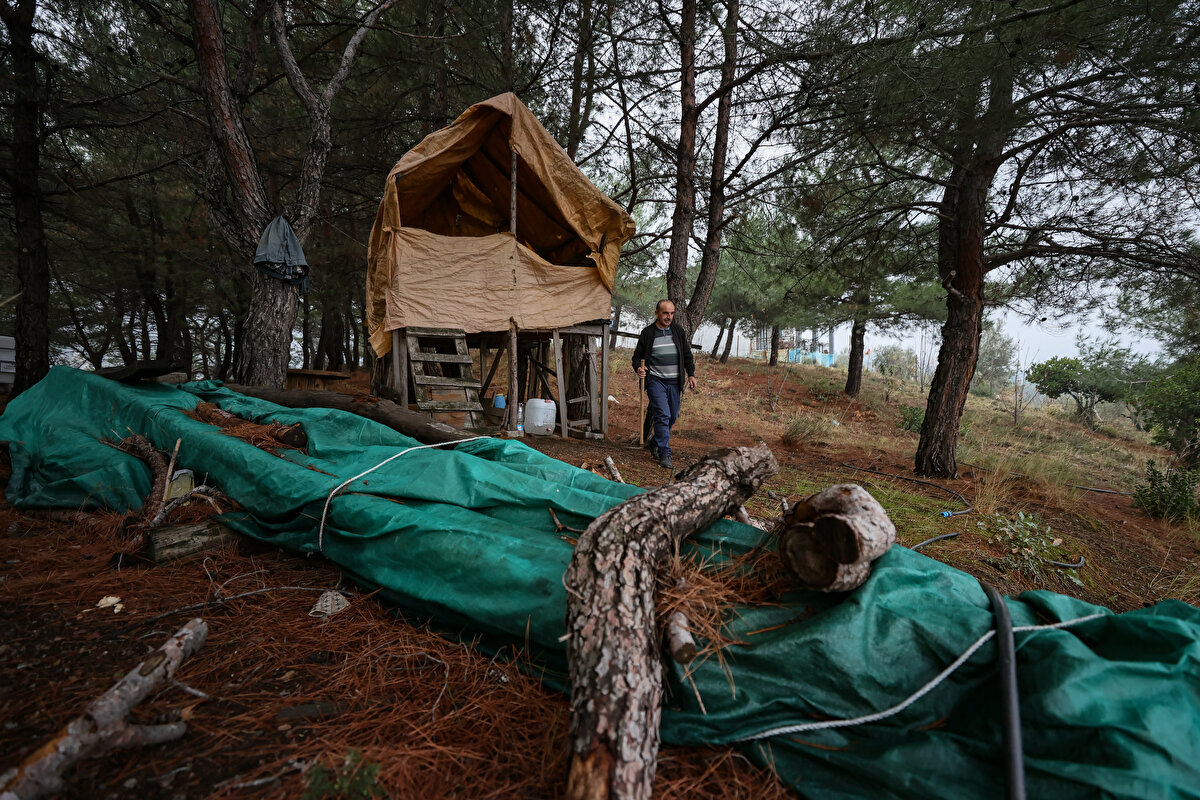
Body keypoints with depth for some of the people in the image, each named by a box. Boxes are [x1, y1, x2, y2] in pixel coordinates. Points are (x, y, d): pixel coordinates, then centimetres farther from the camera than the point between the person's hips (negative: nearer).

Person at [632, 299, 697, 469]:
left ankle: (655, 443, 32)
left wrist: (691, 374, 6)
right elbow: (638, 355, 7)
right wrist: (638, 368, -13)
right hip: (656, 380, -4)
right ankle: (664, 455, -11)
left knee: (672, 417, 9)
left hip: (675, 382, 4)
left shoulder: (678, 331, 10)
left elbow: (687, 355, 16)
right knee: (662, 415, -15)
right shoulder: (647, 332, 2)